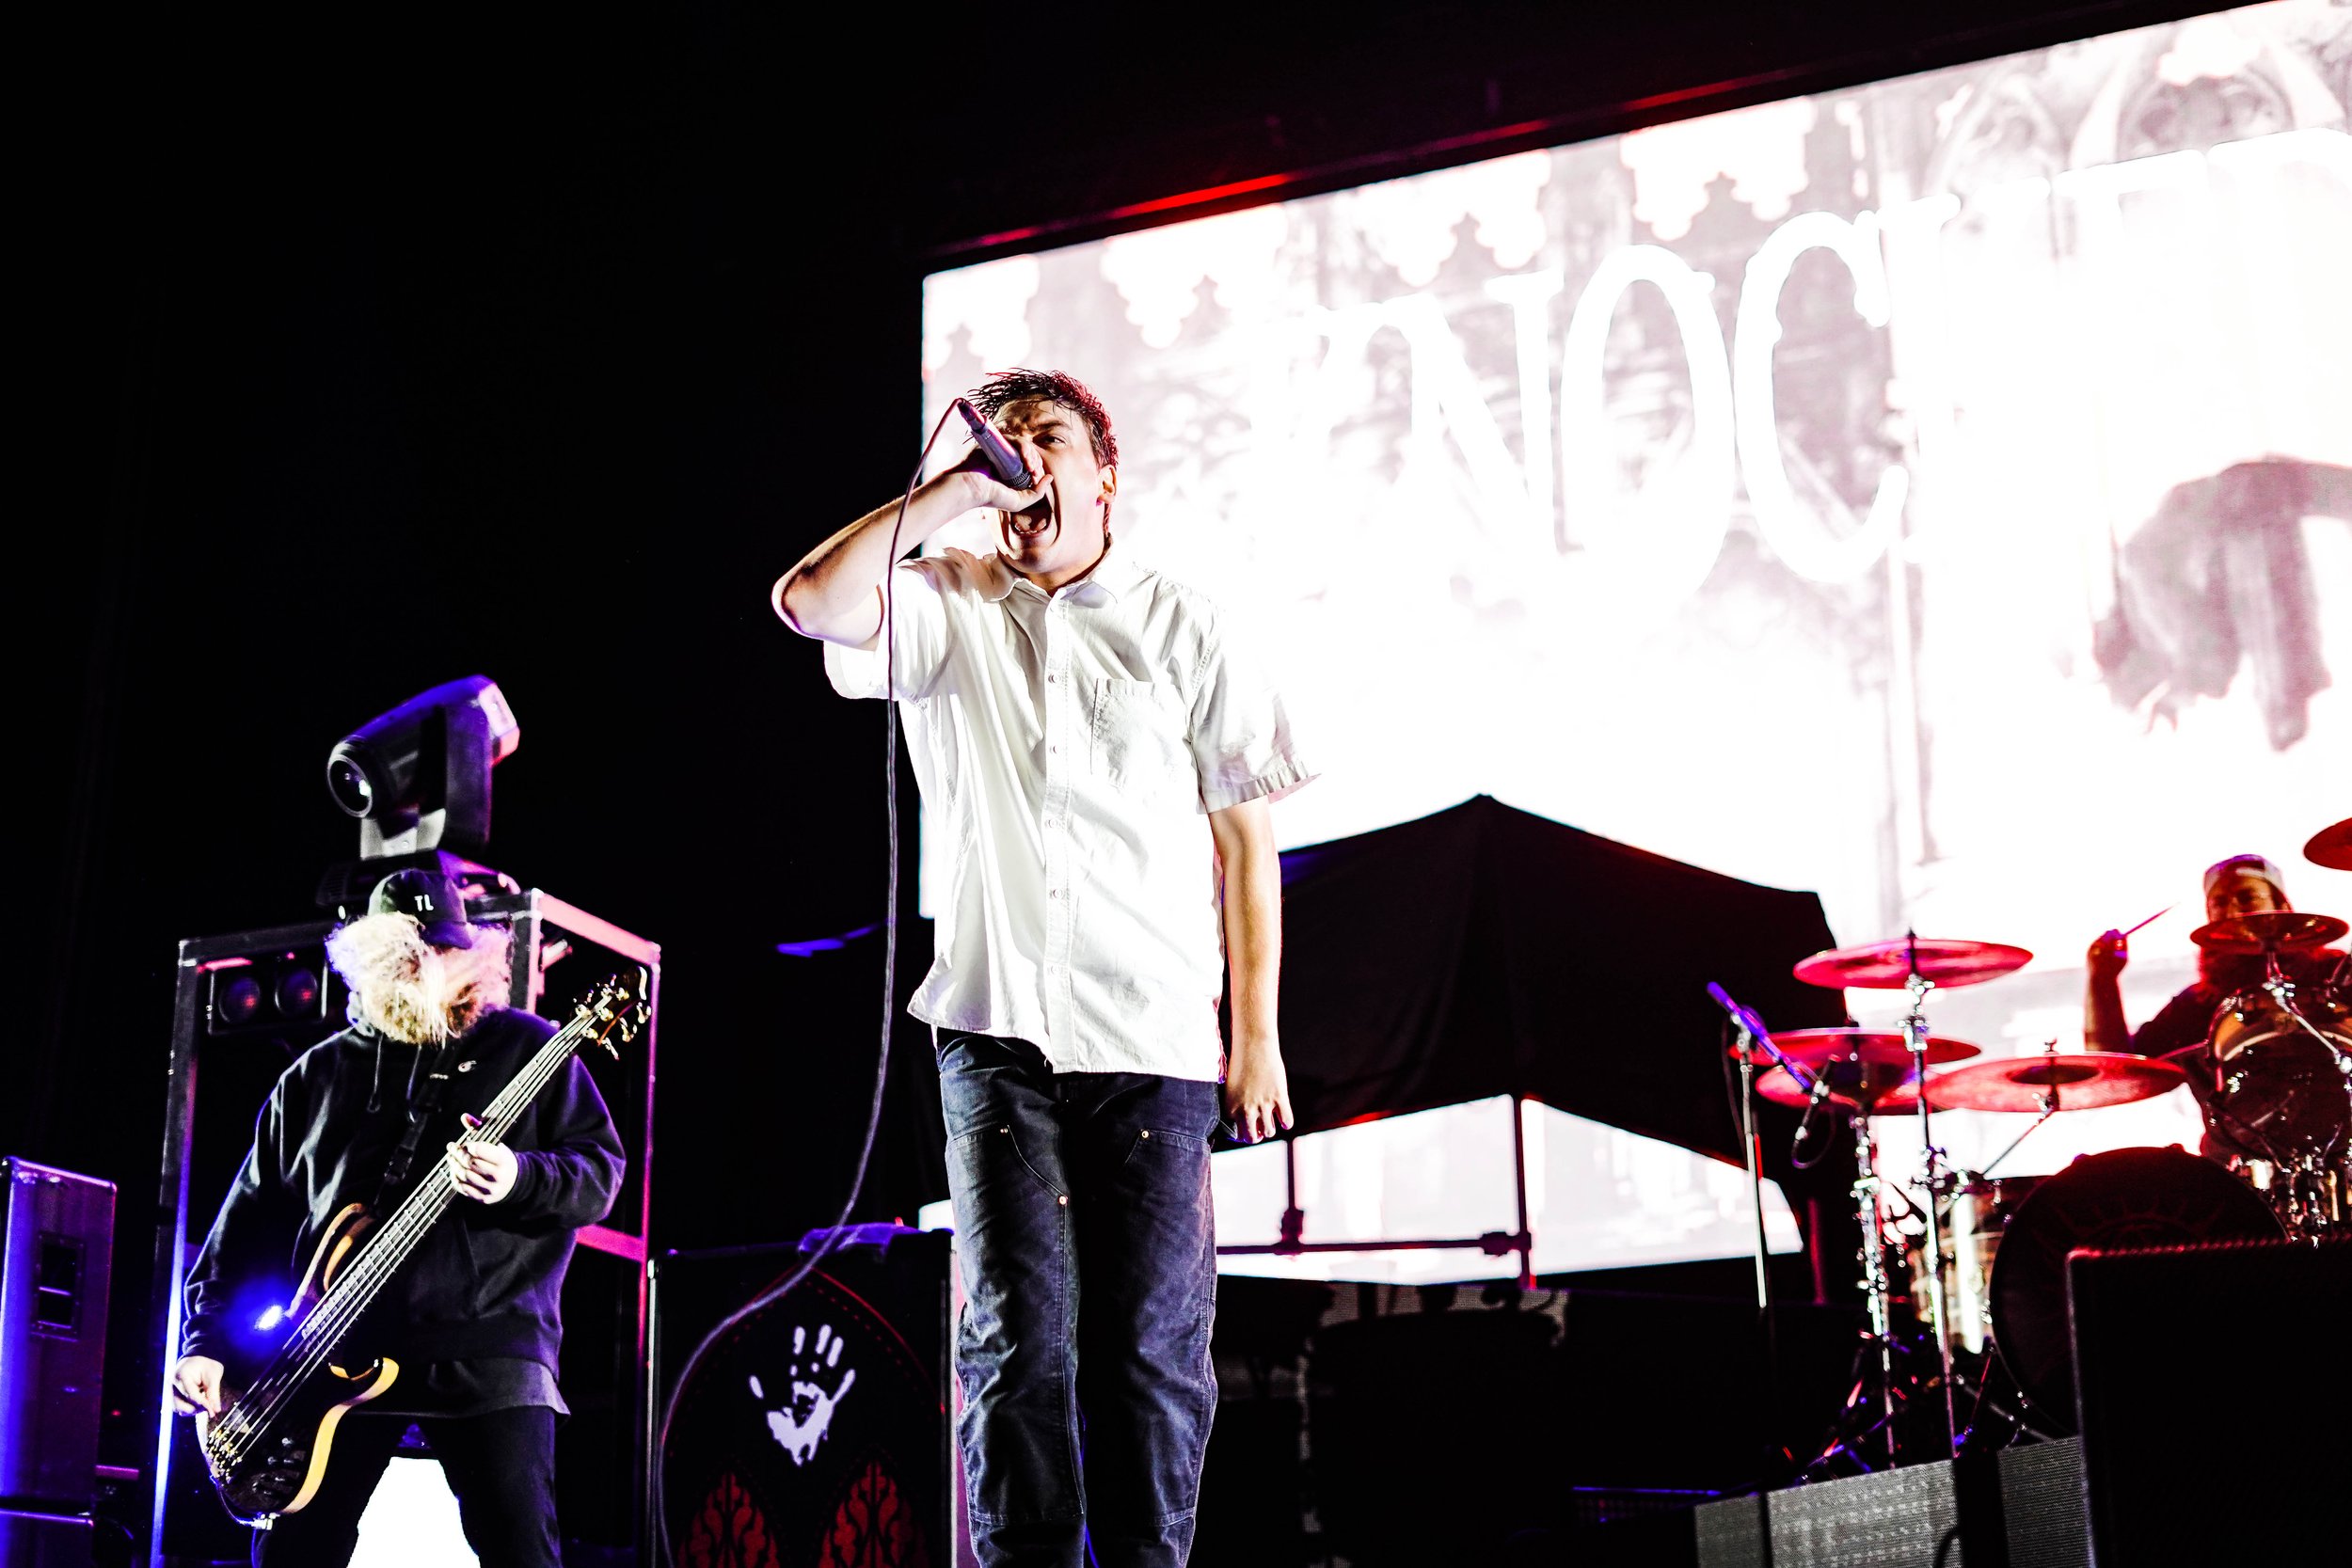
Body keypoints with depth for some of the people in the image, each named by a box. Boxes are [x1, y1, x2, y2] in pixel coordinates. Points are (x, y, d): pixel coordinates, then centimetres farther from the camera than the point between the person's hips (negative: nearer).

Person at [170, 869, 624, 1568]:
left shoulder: (527, 1048, 7)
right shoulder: (317, 1075, 17)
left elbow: (602, 1172, 1)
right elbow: (252, 1220, 16)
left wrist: (521, 1176, -20)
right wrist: (208, 1341, 6)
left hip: (486, 1347, -3)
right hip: (339, 1350, 4)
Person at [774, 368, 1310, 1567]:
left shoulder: (1182, 631, 8)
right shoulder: (947, 610, 10)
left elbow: (1245, 838, 7)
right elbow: (809, 601, -11)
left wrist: (1258, 1033, 2)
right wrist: (949, 492, -8)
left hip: (1154, 1038, 0)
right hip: (997, 1030, 0)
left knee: (1151, 1343, -1)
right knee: (1017, 1334, -2)